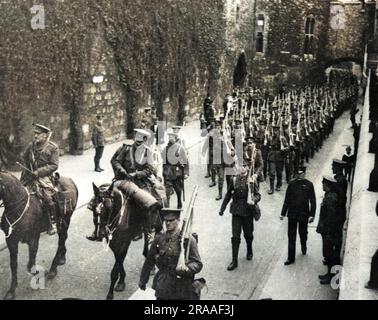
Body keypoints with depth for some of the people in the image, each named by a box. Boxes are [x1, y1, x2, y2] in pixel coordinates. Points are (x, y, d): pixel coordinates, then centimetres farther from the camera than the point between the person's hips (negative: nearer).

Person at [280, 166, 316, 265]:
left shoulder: (309, 185, -6)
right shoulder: (291, 183, 0)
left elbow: (313, 201, -3)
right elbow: (287, 199, 6)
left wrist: (312, 215, -8)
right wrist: (283, 213, 7)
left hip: (304, 214, -1)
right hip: (292, 214, 1)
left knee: (303, 234, 16)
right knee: (291, 236, 2)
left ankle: (304, 247, 47)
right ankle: (291, 258, 8)